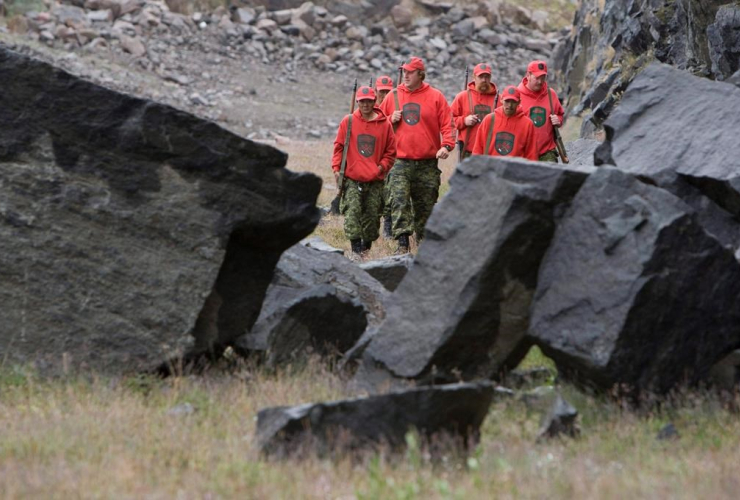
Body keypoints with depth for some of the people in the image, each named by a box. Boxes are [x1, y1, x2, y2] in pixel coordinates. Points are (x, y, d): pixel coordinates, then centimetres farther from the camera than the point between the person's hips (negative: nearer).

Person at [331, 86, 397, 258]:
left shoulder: (384, 124, 3)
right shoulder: (348, 122, 3)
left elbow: (391, 151, 10)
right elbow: (339, 146, 8)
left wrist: (382, 167, -5)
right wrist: (336, 168, 0)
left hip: (375, 180, 1)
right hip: (352, 179, -1)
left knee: (372, 214, 6)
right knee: (352, 211, -13)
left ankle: (367, 246, 20)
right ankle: (355, 247, -15)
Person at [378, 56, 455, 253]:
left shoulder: (435, 97, 2)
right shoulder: (393, 96, 9)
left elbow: (447, 124, -1)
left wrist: (446, 145, -17)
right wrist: (391, 120, -4)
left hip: (427, 163, -1)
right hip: (400, 162, 1)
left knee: (426, 205, 6)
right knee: (399, 201, -17)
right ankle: (402, 242, -21)